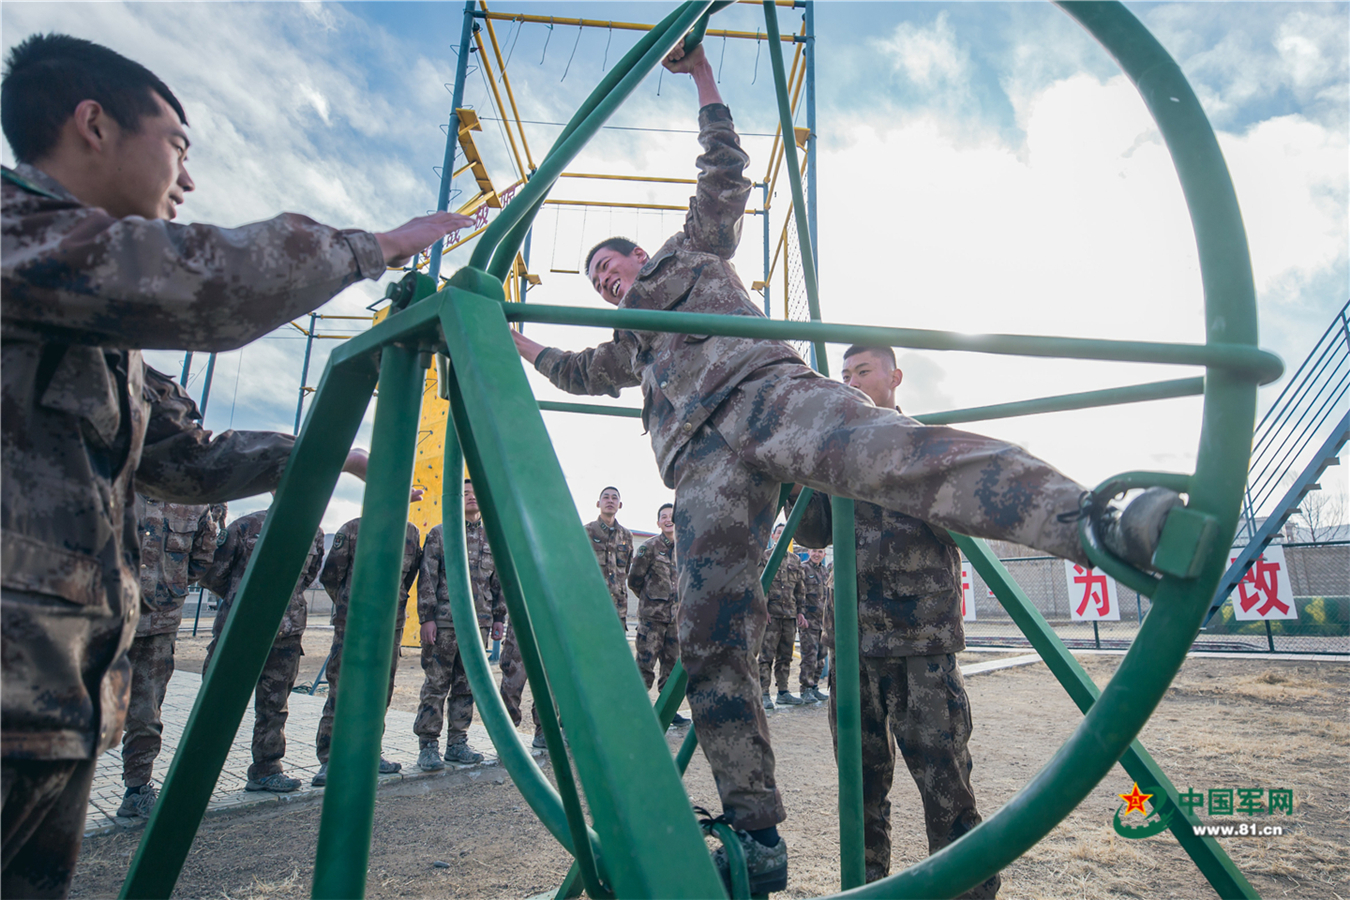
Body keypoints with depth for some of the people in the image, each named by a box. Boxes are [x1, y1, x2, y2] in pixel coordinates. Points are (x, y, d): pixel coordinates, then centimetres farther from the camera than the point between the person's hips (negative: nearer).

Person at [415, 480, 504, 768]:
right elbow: (426, 579, -2)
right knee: (436, 684, -1)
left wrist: (499, 618, 11)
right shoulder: (439, 534, 3)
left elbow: (499, 582, 17)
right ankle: (428, 745, 9)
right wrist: (427, 617, -9)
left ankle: (457, 743, 18)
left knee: (466, 685, 8)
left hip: (478, 622, 4)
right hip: (444, 621, -4)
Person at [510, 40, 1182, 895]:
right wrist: (522, 344, 71)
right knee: (712, 643, -8)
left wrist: (703, 79, 35)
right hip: (705, 465, 5)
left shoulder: (694, 248, 33)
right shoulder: (627, 343, 44)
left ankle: (1098, 523, -55)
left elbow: (728, 169, 30)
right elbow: (578, 373, 60)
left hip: (763, 390, -4)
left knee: (885, 446, -37)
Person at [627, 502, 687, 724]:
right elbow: (633, 579, -3)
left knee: (672, 664, 10)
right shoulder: (650, 546, -7)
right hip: (652, 615, -6)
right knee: (646, 664, -4)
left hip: (675, 615, 6)